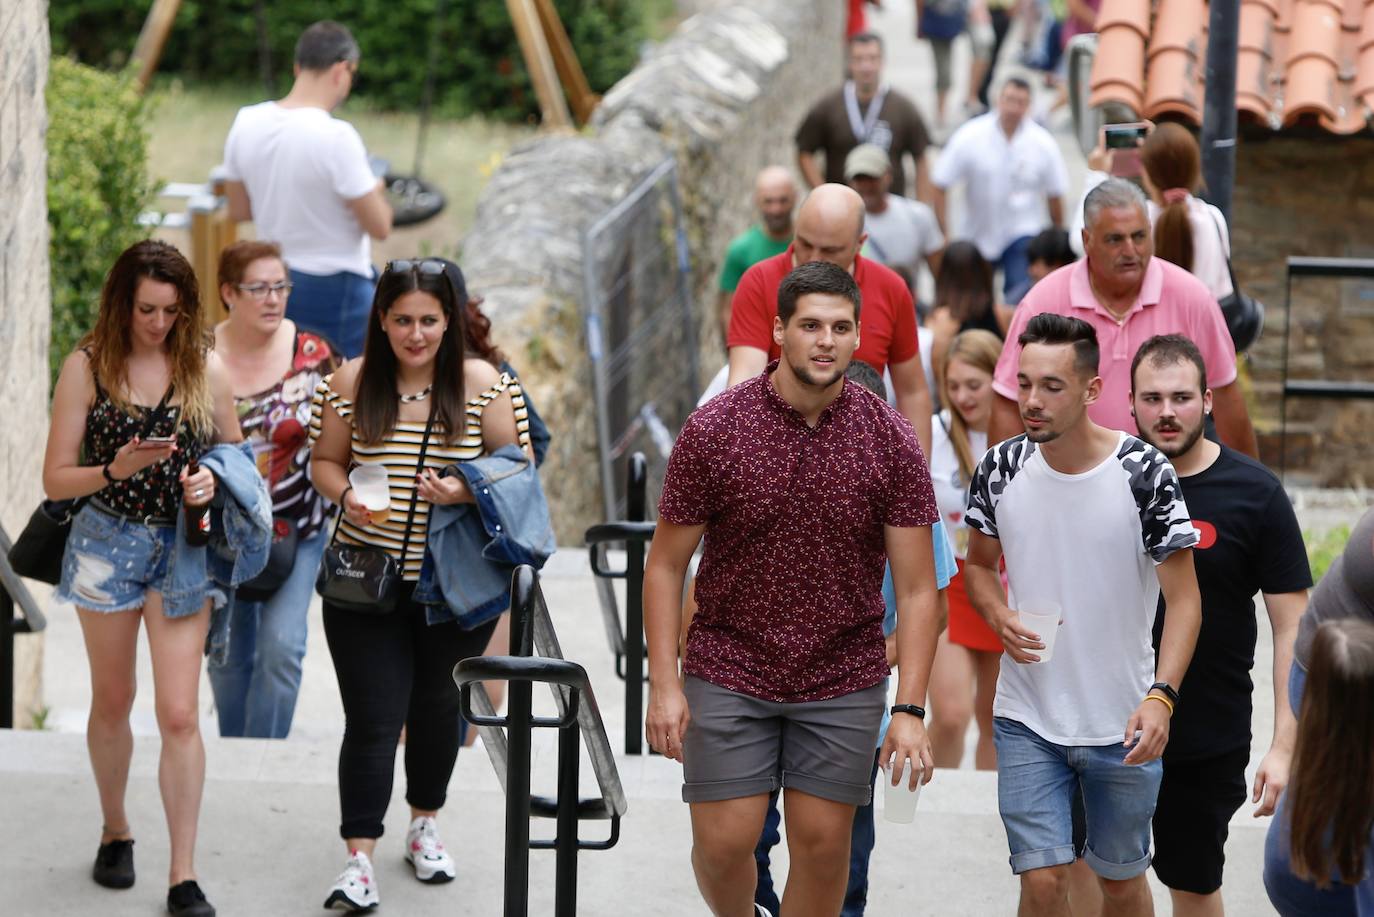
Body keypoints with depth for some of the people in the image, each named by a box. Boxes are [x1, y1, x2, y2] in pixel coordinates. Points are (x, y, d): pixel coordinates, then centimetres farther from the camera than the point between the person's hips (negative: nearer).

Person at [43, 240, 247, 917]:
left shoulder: (205, 368, -2)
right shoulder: (87, 366, -6)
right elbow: (56, 480, -7)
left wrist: (213, 483, -13)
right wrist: (119, 468, -24)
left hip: (181, 549, 0)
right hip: (108, 542, 0)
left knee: (180, 715, -6)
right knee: (112, 703, 16)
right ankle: (115, 830, 38)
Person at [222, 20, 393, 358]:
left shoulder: (246, 123, -3)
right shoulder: (336, 137, -22)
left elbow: (239, 209, 9)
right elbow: (379, 226, -16)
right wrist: (375, 192, 4)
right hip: (334, 290, -7)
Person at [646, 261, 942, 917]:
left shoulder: (891, 442, -7)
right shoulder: (712, 430, -8)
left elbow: (916, 588, -6)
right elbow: (666, 563, -2)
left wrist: (909, 709, -13)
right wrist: (664, 683, -9)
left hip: (844, 680, 1)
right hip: (728, 671, -1)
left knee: (822, 841, 3)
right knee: (724, 843, -1)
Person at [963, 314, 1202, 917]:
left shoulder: (1144, 474, -13)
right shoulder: (1000, 469, -5)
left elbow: (1183, 598, -11)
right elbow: (979, 564, 12)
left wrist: (1161, 696, -25)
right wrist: (999, 617, -12)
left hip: (1123, 725, -1)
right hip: (1027, 721, 1)